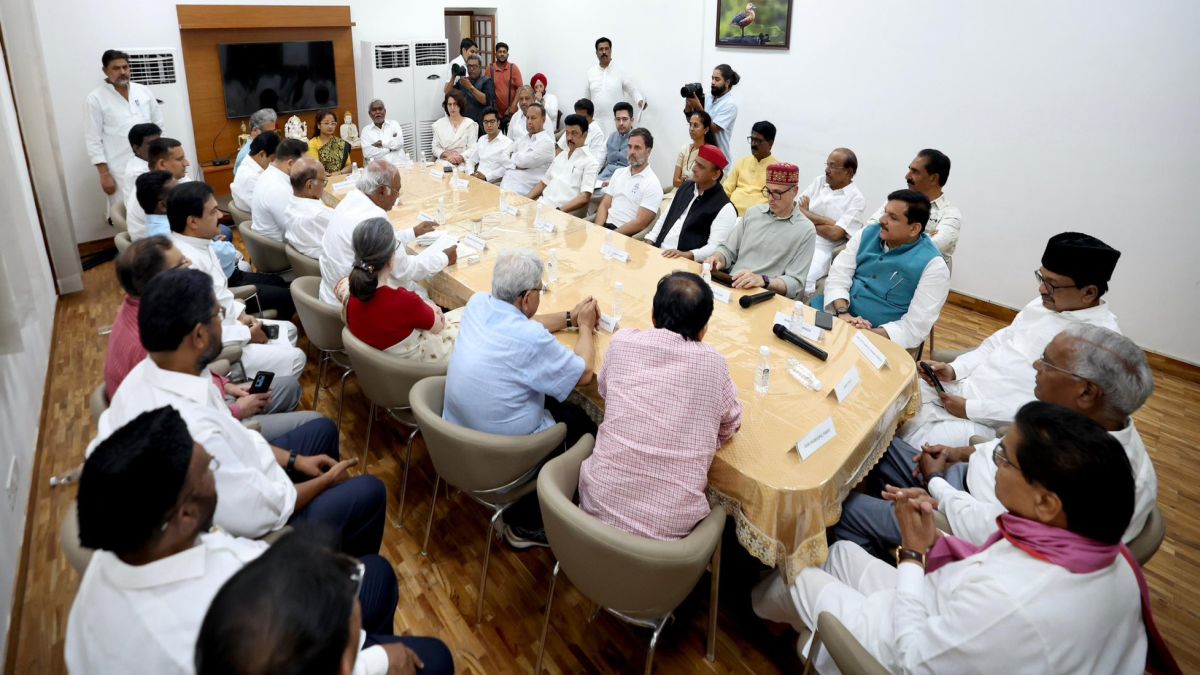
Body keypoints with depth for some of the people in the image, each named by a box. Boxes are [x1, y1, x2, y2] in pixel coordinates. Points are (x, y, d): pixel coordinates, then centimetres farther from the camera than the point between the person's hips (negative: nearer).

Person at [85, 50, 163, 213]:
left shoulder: (144, 91, 8)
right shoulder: (96, 98, -2)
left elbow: (158, 125, 13)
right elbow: (93, 140, -3)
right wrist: (104, 173, -8)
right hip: (121, 170, -3)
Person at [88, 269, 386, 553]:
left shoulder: (147, 374, -11)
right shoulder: (188, 431, -40)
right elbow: (262, 513, -27)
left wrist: (294, 460, 4)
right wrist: (326, 481, -11)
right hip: (246, 537, -8)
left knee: (322, 429, 20)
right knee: (369, 491, 2)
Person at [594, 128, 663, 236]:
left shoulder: (652, 184, -5)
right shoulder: (618, 172, 15)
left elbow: (640, 224, -12)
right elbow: (604, 205, 12)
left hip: (624, 235, -5)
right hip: (605, 225, 6)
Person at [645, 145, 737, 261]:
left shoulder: (725, 208, -7)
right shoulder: (686, 187, 16)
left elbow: (715, 248, -15)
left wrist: (686, 255, -29)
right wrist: (649, 241, 6)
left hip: (686, 263, -7)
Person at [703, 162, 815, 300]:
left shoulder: (805, 231, -2)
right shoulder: (753, 212, 12)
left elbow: (795, 284, -8)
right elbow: (728, 250, 15)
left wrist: (763, 280, -25)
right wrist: (718, 259, -9)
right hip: (730, 286, 5)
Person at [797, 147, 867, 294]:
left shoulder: (856, 199, -2)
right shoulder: (818, 181, 13)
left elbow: (835, 233, -11)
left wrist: (806, 215, 0)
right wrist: (827, 222, -8)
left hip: (823, 249, -4)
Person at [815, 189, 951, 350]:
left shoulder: (933, 266, -12)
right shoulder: (868, 233, 4)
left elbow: (915, 327, -16)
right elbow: (838, 274, -2)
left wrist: (866, 336, -27)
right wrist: (842, 312, -20)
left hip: (877, 336, -5)